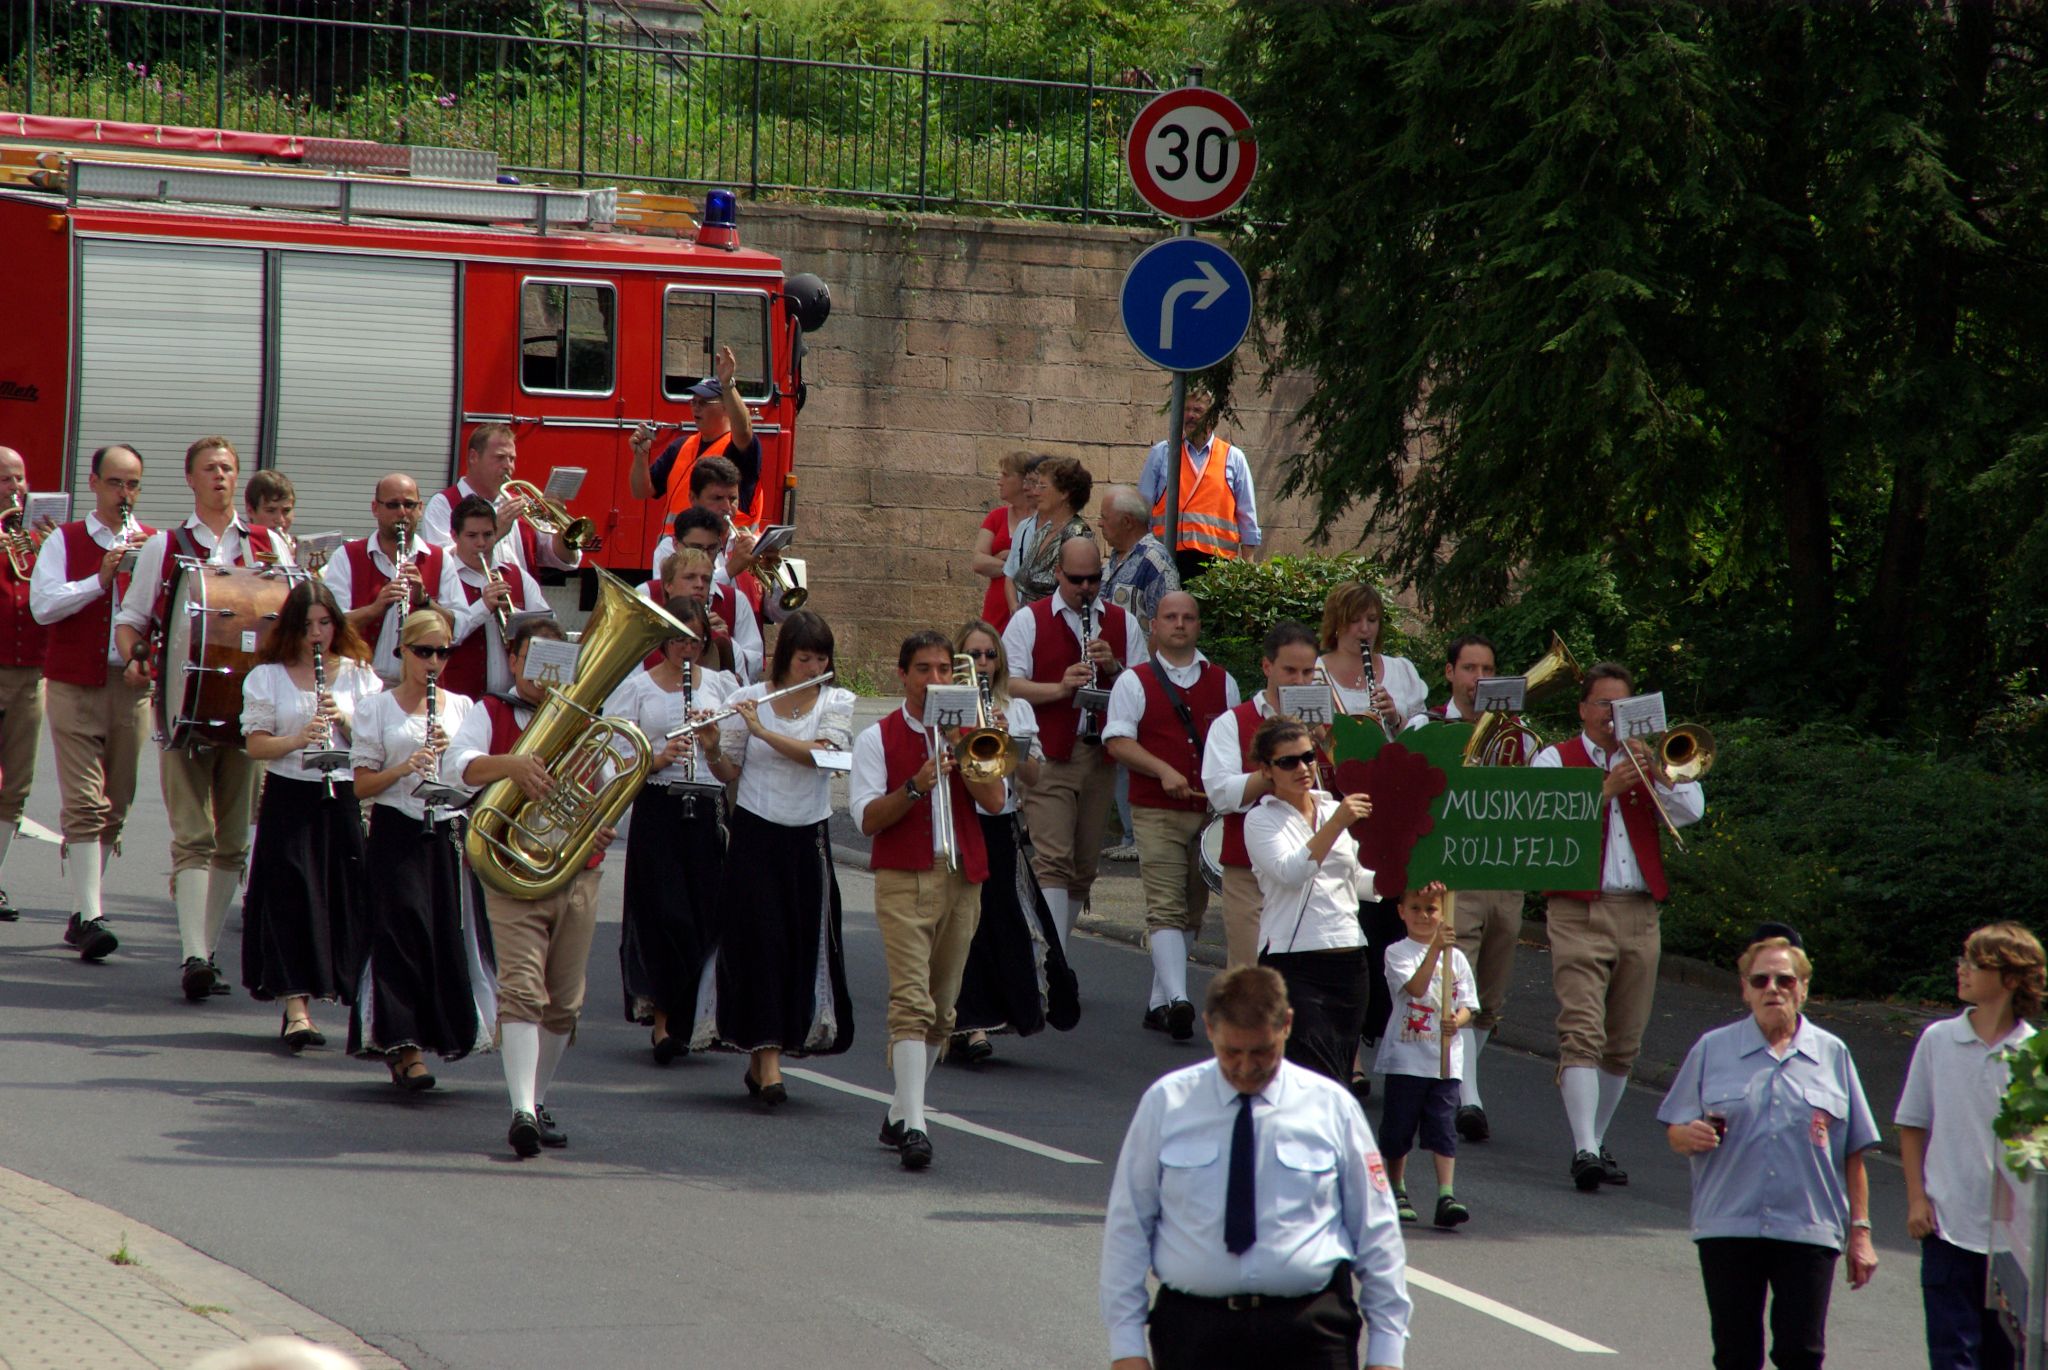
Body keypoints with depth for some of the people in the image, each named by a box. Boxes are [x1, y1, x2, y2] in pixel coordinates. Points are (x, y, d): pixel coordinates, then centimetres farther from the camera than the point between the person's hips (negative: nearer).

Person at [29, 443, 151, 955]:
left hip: (132, 687, 3)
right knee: (84, 803, -11)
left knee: (113, 808, 6)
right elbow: (42, 606, -9)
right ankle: (90, 916, -16)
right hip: (75, 686, -3)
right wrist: (101, 578, -17)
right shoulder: (64, 542, 4)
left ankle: (83, 912, 16)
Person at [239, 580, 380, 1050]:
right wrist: (298, 740, -19)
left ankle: (364, 1004, 9)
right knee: (293, 899, -7)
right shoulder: (267, 677, 4)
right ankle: (297, 1008, -7)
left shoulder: (358, 675, 7)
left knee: (350, 897, -1)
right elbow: (256, 746, -2)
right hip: (290, 798, -1)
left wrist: (344, 720, -13)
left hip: (345, 797, 1)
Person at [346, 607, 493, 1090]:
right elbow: (362, 784, 0)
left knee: (450, 934, -1)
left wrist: (454, 751, -9)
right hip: (399, 833, -3)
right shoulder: (376, 708, 4)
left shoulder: (462, 707, 12)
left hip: (451, 832, 3)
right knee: (403, 931, -10)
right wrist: (405, 768, -16)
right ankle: (403, 1047, -10)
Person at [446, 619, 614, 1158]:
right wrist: (509, 763, -32)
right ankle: (522, 1111, -25)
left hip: (578, 875, 4)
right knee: (521, 991, -16)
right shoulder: (490, 714, 5)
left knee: (564, 1002, 9)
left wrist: (605, 824, -10)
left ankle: (539, 1102, 25)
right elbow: (458, 764, -13)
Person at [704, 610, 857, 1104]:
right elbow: (729, 773, 3)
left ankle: (762, 1056, 17)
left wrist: (763, 730, -23)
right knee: (760, 939, -9)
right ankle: (768, 1062, -10)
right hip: (754, 835, -2)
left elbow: (821, 753, -16)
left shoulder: (837, 703, 2)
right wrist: (710, 747, -17)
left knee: (804, 945, 2)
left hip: (808, 839, 2)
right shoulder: (746, 699, 0)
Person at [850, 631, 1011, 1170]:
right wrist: (915, 786, -19)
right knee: (912, 1002, -17)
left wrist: (960, 747, -11)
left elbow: (994, 801, -2)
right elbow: (867, 818, -5)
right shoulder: (878, 738, 3)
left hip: (963, 879, 4)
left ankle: (899, 1114, 22)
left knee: (941, 1010, 9)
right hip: (903, 880, -4)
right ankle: (912, 1125, -24)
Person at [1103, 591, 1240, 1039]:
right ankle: (1177, 999, -25)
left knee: (1192, 910, 8)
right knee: (1166, 906, -15)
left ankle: (1159, 1002, 18)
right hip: (1157, 812, -4)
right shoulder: (1135, 682, 2)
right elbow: (1117, 742, -5)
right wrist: (1164, 771, -19)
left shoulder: (1222, 683, 13)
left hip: (1212, 812, 4)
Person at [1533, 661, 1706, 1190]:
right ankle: (1584, 1150, -23)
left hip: (1639, 915, 4)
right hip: (1579, 913, -4)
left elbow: (1691, 811, 1)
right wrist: (1606, 789, -17)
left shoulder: (1648, 762, 17)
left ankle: (1596, 1142, 21)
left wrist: (1656, 770, -13)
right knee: (1582, 1033, -16)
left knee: (1624, 1043, 8)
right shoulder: (1555, 759, 7)